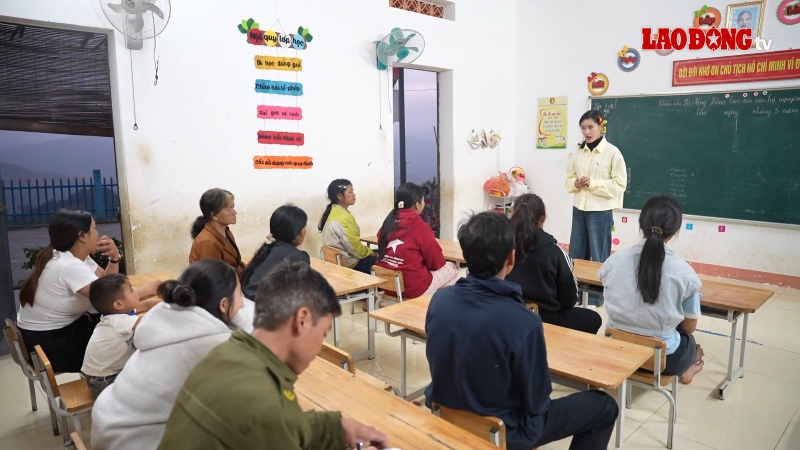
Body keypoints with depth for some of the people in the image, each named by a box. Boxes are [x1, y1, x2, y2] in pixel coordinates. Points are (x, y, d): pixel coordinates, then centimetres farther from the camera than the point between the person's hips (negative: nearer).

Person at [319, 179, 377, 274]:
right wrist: (371, 253, -4)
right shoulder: (345, 217, -21)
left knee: (373, 255, 16)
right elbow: (355, 247, -20)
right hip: (349, 263, -9)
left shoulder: (333, 212, 7)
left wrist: (369, 251, 10)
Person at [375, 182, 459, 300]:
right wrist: (441, 263, 16)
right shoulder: (420, 226, -15)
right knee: (452, 268, 17)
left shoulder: (388, 223, 1)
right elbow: (437, 262, -8)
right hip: (413, 287, -7)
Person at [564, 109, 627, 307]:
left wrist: (593, 183, -17)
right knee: (576, 255, 14)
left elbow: (619, 184, -9)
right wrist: (575, 183, -10)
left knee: (598, 256, 5)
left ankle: (596, 295, 17)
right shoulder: (577, 152, 6)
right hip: (579, 208, 5)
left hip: (600, 211, -5)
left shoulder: (612, 152, -8)